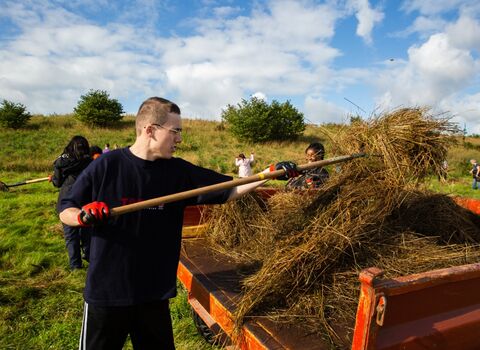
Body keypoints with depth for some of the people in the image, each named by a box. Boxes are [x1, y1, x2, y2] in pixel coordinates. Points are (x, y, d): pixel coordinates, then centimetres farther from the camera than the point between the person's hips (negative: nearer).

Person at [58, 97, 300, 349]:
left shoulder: (179, 172, -3)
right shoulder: (106, 166, -12)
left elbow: (227, 189, -3)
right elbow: (65, 211, -4)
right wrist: (83, 217, -25)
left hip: (155, 293, 3)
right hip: (106, 291, -2)